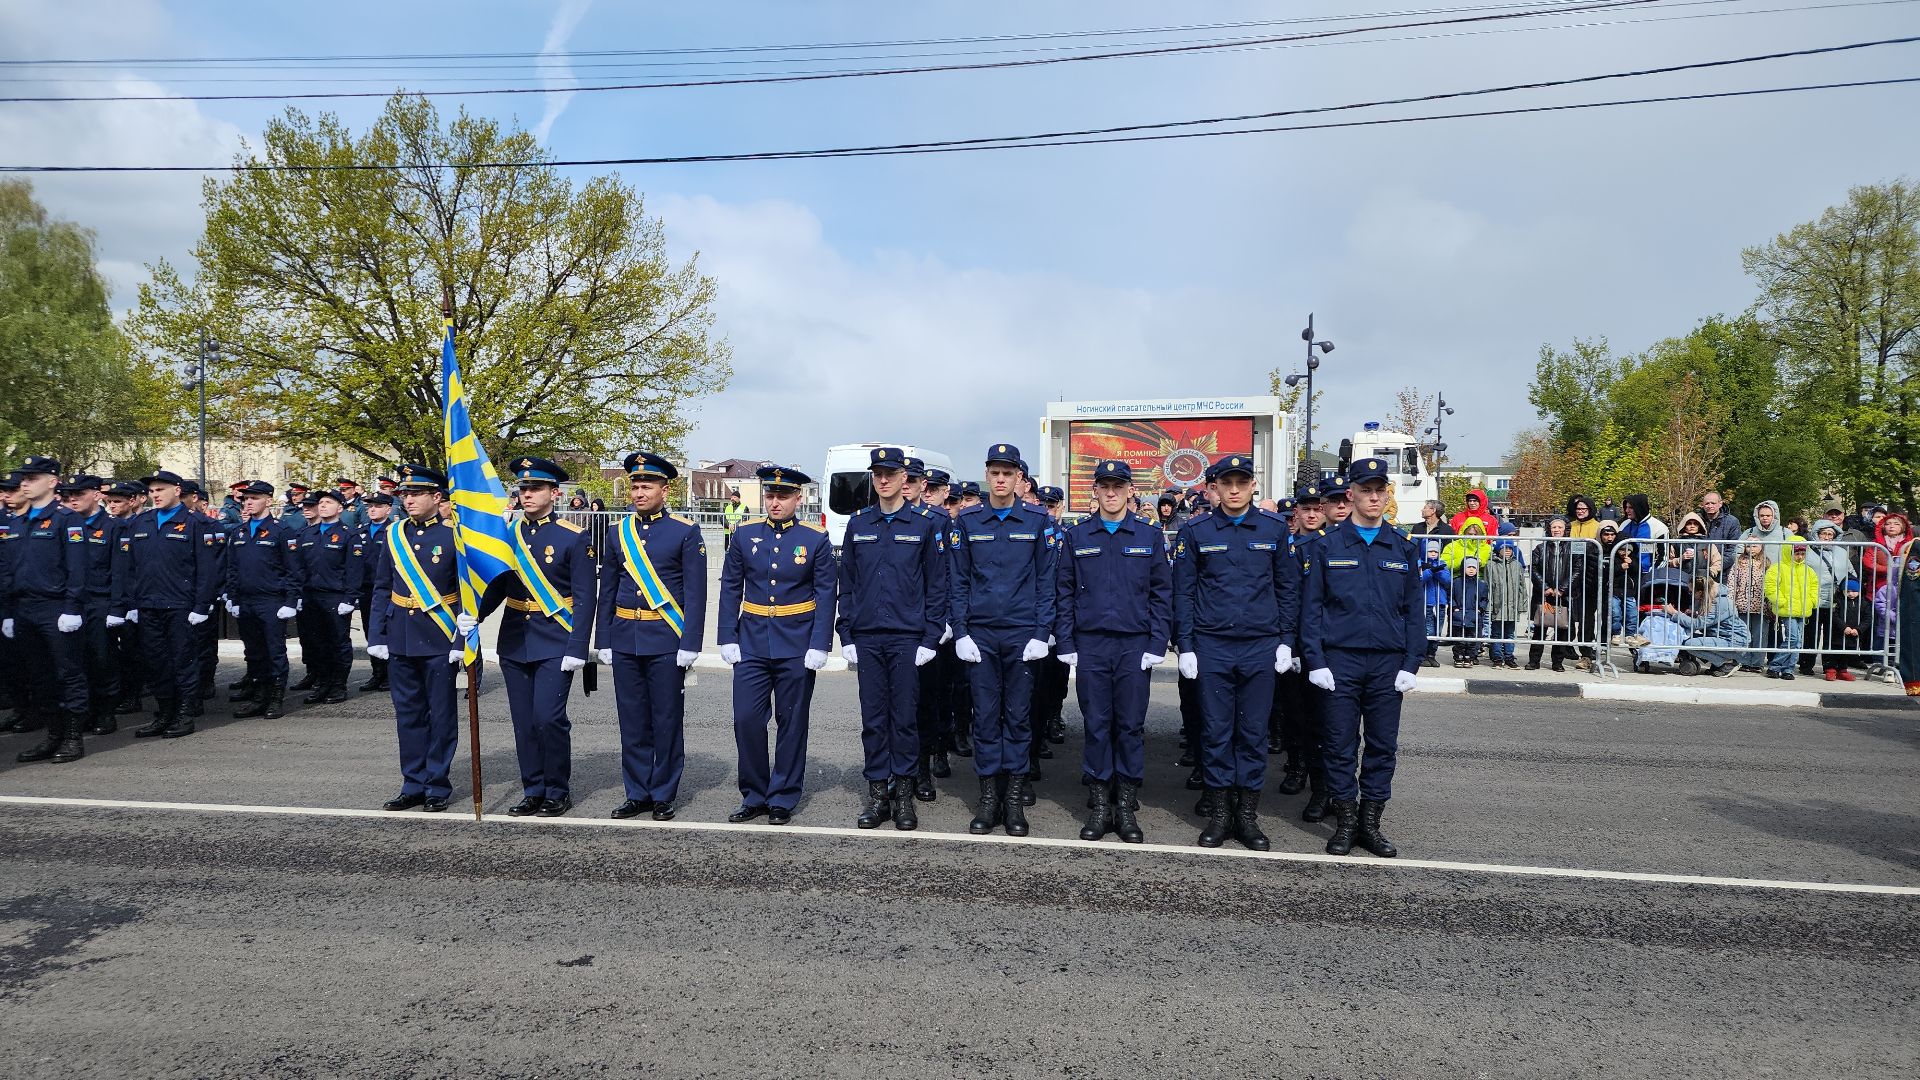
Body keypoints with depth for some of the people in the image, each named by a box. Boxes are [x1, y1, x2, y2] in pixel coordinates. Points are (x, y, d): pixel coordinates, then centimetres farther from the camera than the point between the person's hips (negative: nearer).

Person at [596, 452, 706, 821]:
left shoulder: (685, 531, -3)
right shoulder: (619, 531, 9)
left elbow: (695, 594, -6)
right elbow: (607, 590, 12)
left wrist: (689, 644, -12)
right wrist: (604, 641, 8)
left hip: (666, 639, -4)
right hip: (625, 639, 4)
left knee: (667, 721, 4)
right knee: (632, 721, 10)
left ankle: (663, 795, 15)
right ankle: (637, 793, 21)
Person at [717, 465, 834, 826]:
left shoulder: (815, 539, -4)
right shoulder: (745, 533, 3)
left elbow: (826, 594, -4)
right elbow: (730, 588, 5)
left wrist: (819, 646, -11)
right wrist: (727, 639, -1)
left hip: (796, 646, -2)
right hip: (752, 643, 2)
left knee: (792, 723, 6)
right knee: (746, 719, 1)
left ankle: (783, 799, 18)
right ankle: (754, 796, 17)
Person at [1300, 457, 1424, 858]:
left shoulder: (1402, 548, 8)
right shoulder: (1329, 546, 2)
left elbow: (1413, 610, 8)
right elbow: (1312, 606, 1)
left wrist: (1411, 664, 0)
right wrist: (1315, 660, -7)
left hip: (1387, 662, 2)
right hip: (1340, 659, -2)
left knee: (1383, 746, 7)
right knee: (1341, 745, 3)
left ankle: (1371, 823, 18)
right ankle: (1345, 822, 14)